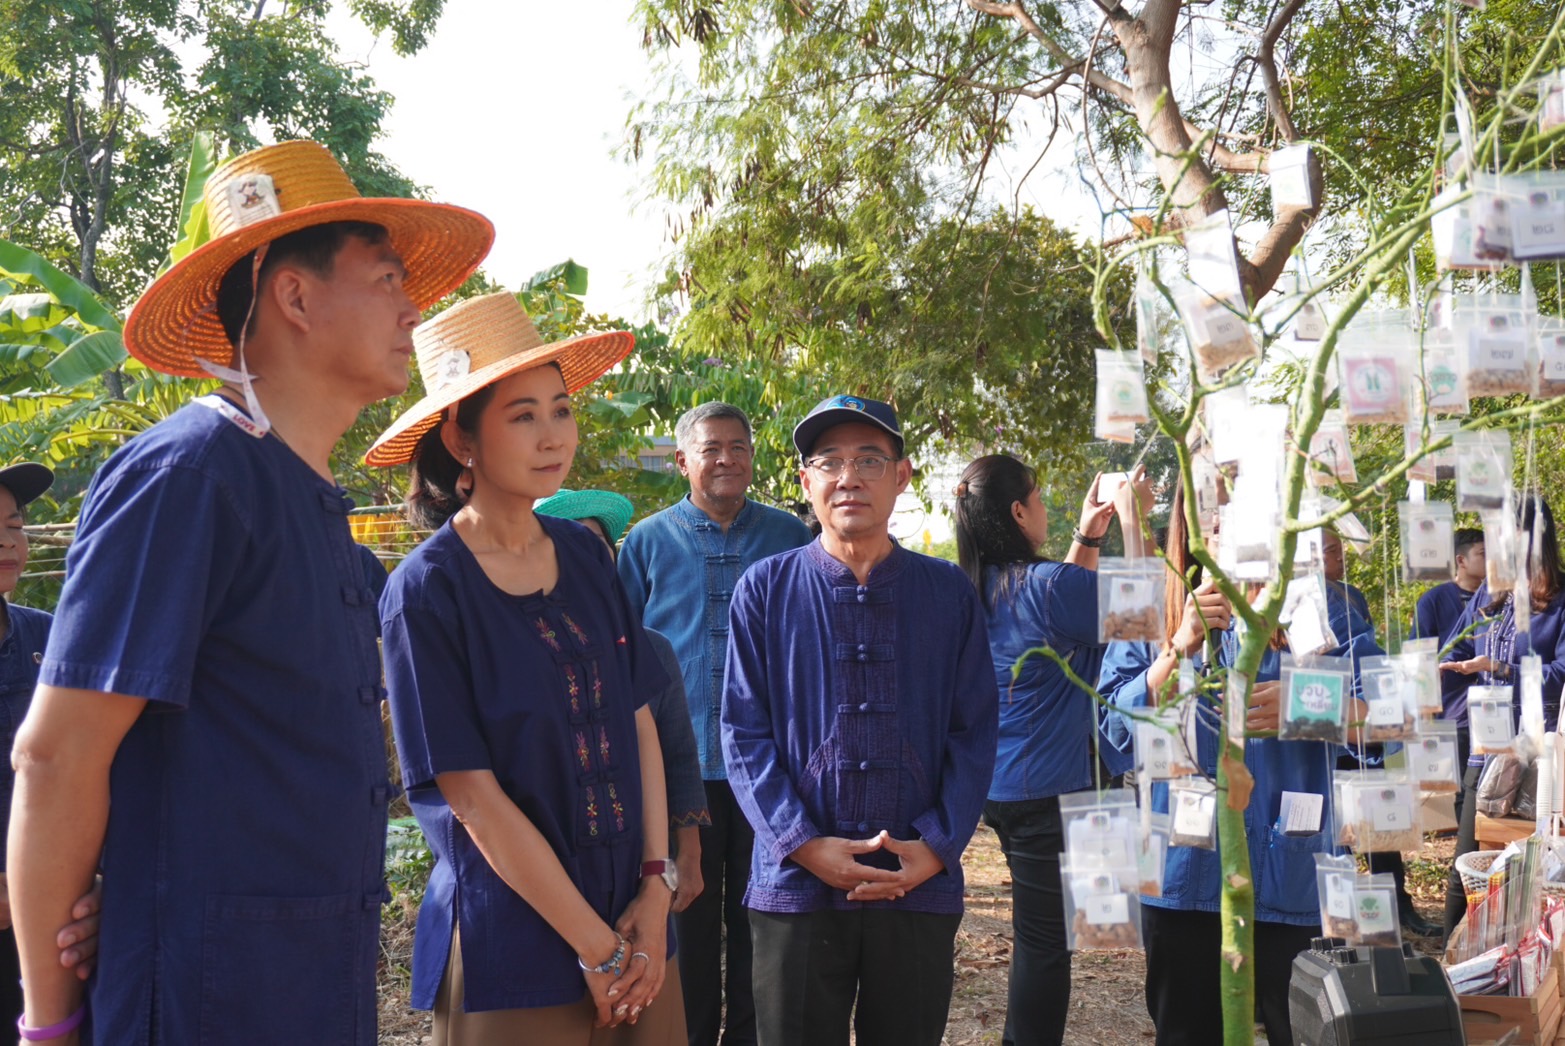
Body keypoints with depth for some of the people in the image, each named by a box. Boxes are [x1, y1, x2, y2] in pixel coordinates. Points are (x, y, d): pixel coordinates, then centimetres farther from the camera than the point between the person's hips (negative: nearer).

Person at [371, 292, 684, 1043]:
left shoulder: (586, 557, 3)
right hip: (511, 952, -5)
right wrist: (597, 950, -13)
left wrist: (656, 888, -4)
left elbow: (639, 723, 6)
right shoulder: (426, 592, -12)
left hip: (635, 925, 5)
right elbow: (474, 796, -15)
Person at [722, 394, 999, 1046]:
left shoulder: (949, 594, 5)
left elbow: (974, 733, 5)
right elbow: (744, 733, -1)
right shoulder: (766, 590, 1)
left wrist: (937, 846, -7)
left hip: (922, 888, 1)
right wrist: (803, 845, -11)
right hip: (795, 886, -1)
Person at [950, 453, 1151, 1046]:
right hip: (1049, 789, -9)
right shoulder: (1044, 585, -20)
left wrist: (1088, 537, 17)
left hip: (1003, 788, 9)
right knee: (1046, 938, 2)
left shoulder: (978, 591, 6)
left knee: (1037, 932, 20)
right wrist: (1133, 519, -5)